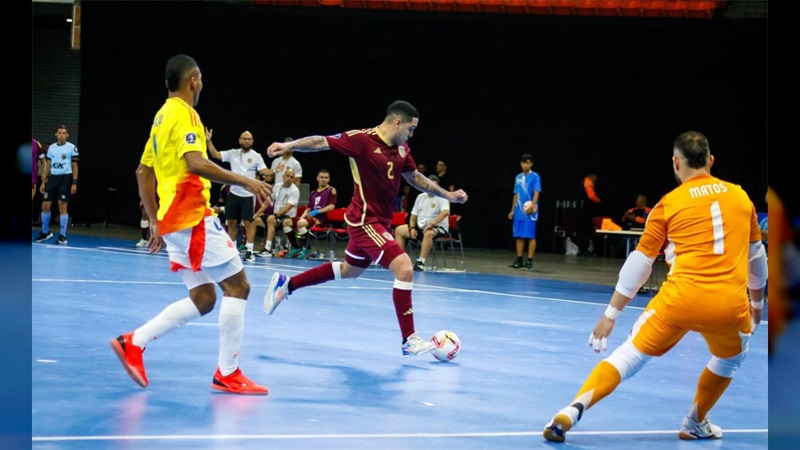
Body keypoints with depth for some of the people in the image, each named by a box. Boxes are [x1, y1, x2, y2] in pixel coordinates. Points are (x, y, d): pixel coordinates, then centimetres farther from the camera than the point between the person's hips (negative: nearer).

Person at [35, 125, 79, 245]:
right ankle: (45, 232, 21)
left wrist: (74, 183, -10)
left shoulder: (72, 148, -2)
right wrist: (43, 182, 10)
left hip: (65, 178, -4)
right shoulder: (51, 147, 10)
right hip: (52, 178, 4)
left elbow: (75, 166, -2)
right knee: (45, 206, 3)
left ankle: (62, 236, 1)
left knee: (62, 207, -6)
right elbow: (48, 166, 15)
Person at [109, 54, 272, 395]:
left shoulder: (162, 116, 18)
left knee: (203, 298, 11)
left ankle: (134, 342, 4)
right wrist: (245, 182, -23)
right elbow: (196, 163, -26)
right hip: (193, 216, -10)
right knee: (237, 286, -5)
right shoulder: (183, 113, -10)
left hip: (173, 219, 10)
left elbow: (143, 172, 22)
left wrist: (155, 222, 24)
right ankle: (228, 374, -4)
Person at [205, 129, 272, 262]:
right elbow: (215, 155, 0)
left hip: (248, 195, -4)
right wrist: (209, 141, -12)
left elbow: (264, 172, -9)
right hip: (233, 193, 4)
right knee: (231, 222, 8)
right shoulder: (232, 153, 5)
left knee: (249, 222, -5)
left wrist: (275, 171, -29)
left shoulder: (256, 156, -3)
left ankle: (249, 251, -3)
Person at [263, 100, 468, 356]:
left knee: (349, 271, 26)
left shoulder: (402, 149, 6)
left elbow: (415, 178, 21)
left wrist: (448, 195, 20)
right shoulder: (362, 139, -18)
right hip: (365, 220, -10)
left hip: (378, 222, 10)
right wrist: (289, 145, -32)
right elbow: (322, 142, -17)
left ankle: (285, 284, 38)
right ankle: (409, 340, -10)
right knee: (404, 268, -18)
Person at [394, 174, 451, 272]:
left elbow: (446, 212, -29)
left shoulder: (442, 197, -10)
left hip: (438, 227, -8)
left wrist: (432, 223, -38)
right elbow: (414, 215, 15)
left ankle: (421, 262, -41)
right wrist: (412, 228, -3)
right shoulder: (421, 197, 11)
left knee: (428, 233, -42)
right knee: (399, 230, 2)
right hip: (420, 227, 8)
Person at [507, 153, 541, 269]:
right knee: (518, 236, 7)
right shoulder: (518, 177, 15)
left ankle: (530, 261, -1)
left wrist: (532, 205, -30)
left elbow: (536, 193, -14)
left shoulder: (535, 177, -3)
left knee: (530, 236, -4)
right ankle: (519, 260, 14)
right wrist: (512, 210, 17)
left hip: (529, 212, -6)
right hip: (519, 212, 6)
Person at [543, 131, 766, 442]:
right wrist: (757, 302, 39)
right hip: (730, 305, 1)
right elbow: (756, 255, 24)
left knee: (630, 354, 7)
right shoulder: (741, 196, 13)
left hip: (680, 298, -1)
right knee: (731, 358, 31)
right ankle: (696, 424, 36)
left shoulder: (669, 204, 7)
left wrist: (610, 314, 11)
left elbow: (639, 262, 7)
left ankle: (573, 411, -9)